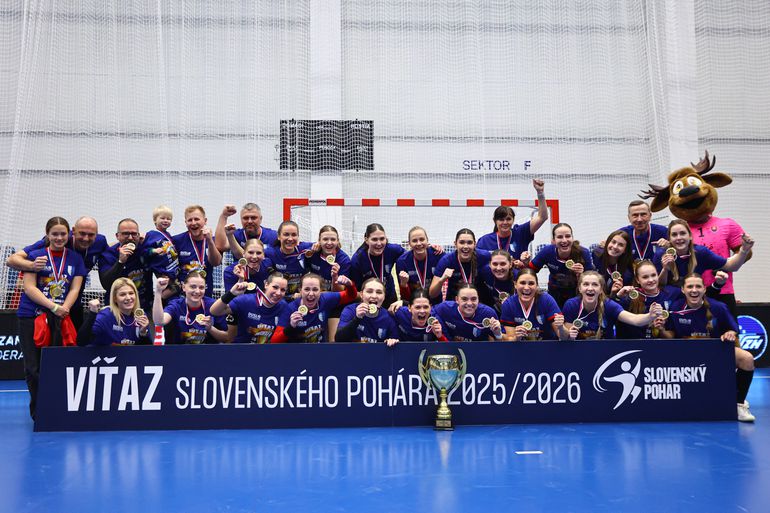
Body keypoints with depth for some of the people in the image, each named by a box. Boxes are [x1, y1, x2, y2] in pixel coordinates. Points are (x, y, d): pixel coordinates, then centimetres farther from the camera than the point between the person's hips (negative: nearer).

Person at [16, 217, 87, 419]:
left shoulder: (75, 258, 9)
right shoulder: (35, 255, 1)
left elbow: (75, 288, 5)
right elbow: (29, 287, -7)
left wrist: (64, 308, -14)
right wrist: (54, 307, -17)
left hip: (61, 319, 2)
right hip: (31, 317, -1)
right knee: (34, 366, -1)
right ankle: (38, 412, 13)